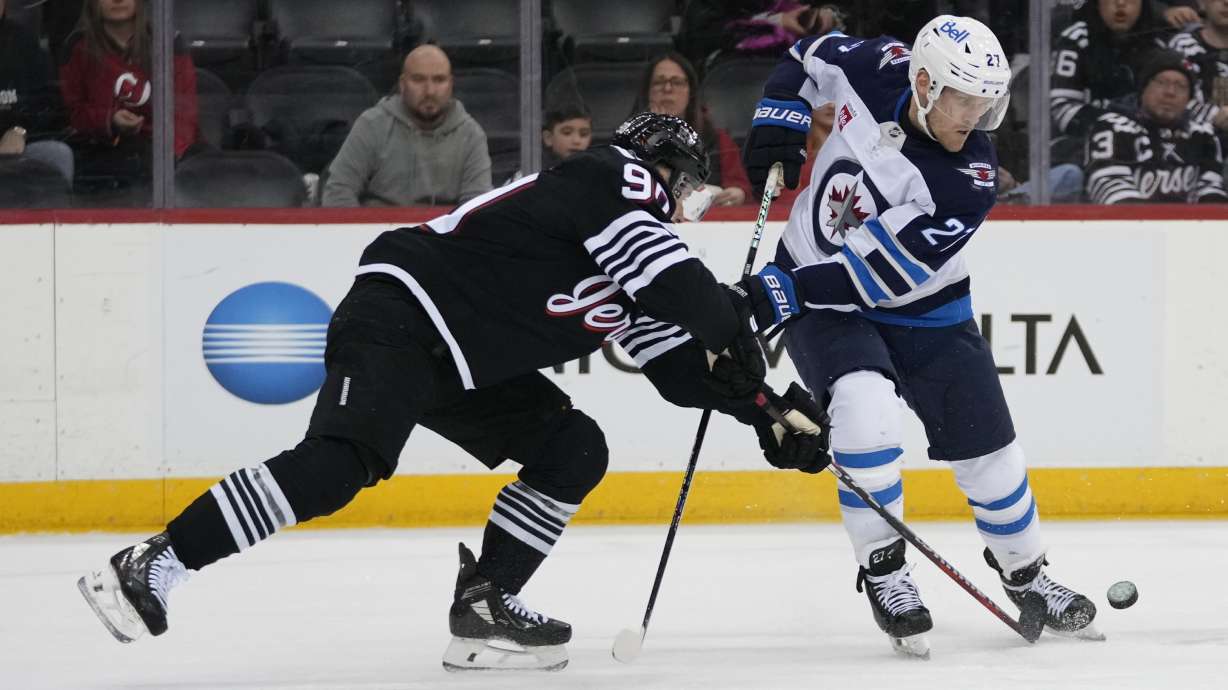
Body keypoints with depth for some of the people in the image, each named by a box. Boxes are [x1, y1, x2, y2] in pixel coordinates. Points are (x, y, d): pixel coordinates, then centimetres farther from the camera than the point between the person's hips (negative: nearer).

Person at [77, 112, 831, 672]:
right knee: (339, 463, -27)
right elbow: (681, 281, -17)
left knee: (574, 449, 6)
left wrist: (764, 409, 15)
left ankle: (483, 602, 5)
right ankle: (149, 567, -29)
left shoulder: (629, 281, 22)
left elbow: (679, 361, 23)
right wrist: (738, 334, -3)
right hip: (398, 316, -10)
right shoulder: (614, 177, -5)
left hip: (460, 363, 10)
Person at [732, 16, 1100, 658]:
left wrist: (785, 291, -33)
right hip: (814, 297, 0)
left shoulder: (969, 178, -25)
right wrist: (777, 122, -10)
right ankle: (883, 570, -12)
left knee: (987, 449, 4)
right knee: (867, 404, -28)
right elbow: (805, 57, 6)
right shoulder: (874, 69, -18)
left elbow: (884, 271, -30)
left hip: (921, 311, 0)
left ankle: (1025, 575, 33)